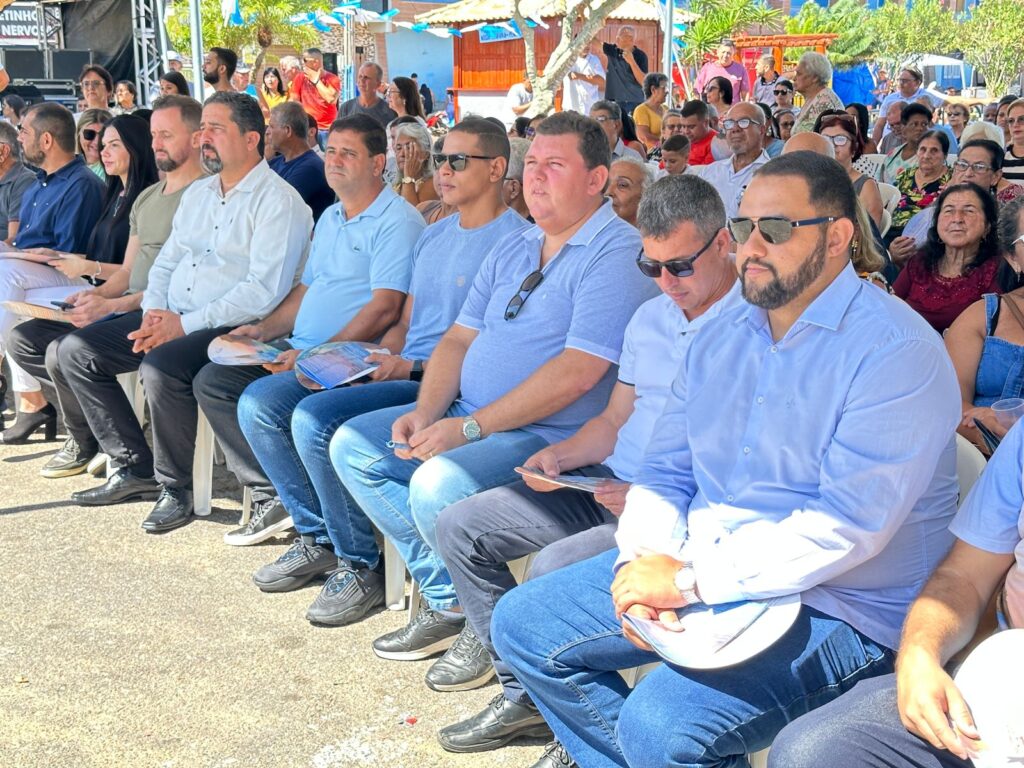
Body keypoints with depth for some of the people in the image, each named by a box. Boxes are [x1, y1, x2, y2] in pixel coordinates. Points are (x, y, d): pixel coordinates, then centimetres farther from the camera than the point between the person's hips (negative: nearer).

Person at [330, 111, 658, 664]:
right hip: (466, 416, 9)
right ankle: (447, 597, 1)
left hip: (551, 435, -9)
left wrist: (470, 428, -21)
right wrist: (426, 412, -5)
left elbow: (578, 371, -21)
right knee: (353, 446, 0)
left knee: (438, 484, -32)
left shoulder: (617, 255, -12)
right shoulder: (512, 250, 17)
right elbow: (461, 338, 15)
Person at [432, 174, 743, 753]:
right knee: (460, 526, 1)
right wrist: (561, 456, 1)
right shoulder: (650, 317, 15)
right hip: (608, 486, 9)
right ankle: (525, 694, 3)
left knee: (556, 566, -31)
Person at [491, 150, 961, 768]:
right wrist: (645, 562, -11)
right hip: (693, 568, 8)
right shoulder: (721, 337, 9)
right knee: (521, 623, 4)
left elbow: (850, 525, -24)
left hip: (833, 608, -7)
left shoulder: (895, 349, -15)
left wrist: (691, 579, -23)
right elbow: (664, 473, 10)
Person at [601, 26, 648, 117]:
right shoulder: (611, 50, 6)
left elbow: (644, 82, -12)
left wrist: (632, 62, -20)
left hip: (635, 103, -3)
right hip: (613, 101, 3)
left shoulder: (640, 56, -5)